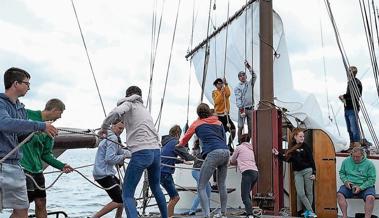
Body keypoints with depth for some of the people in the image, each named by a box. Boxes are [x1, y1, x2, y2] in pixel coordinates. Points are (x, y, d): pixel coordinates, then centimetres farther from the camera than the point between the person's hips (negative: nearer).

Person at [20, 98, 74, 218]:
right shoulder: (28, 115, -7)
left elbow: (46, 154, 14)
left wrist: (61, 166, 4)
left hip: (37, 168, 7)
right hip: (23, 166, -7)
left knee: (41, 203, 11)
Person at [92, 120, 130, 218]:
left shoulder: (109, 137, 18)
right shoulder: (113, 138, -14)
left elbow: (120, 151, 19)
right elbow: (110, 158, -22)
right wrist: (123, 156, -10)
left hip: (105, 172, 11)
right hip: (104, 174, -11)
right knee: (119, 201, -11)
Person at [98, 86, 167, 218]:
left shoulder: (129, 104, 6)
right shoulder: (144, 109, 27)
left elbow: (116, 112, -16)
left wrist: (103, 128, -2)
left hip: (141, 153, -7)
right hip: (156, 151, 7)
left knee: (127, 194, -3)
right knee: (156, 188, 27)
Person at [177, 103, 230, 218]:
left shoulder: (197, 123, 16)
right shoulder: (218, 122, 24)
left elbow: (185, 138, 28)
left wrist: (179, 145, 49)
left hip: (213, 153, -5)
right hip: (226, 152, 5)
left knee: (201, 187, -2)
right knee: (222, 185, 20)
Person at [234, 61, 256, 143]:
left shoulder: (250, 84, 12)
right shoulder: (237, 87, 3)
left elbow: (254, 76, -3)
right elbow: (238, 98, -7)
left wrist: (249, 67, -11)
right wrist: (241, 108, -17)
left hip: (251, 108, 3)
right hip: (242, 108, -3)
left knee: (251, 127, 6)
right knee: (241, 127, -3)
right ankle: (239, 142, 3)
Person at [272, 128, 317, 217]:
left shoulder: (306, 146, -3)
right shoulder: (292, 147, 7)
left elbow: (311, 160, -4)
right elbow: (288, 159, 12)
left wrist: (313, 173, -8)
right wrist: (278, 154, 5)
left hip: (307, 171, -3)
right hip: (297, 173, 3)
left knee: (309, 192, 4)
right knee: (300, 194, -5)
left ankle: (308, 211, 18)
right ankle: (310, 211, 3)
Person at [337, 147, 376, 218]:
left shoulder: (369, 164, -2)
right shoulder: (346, 161, 7)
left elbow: (372, 179, -5)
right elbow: (341, 173, 16)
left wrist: (360, 188, -16)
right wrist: (345, 181, -5)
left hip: (364, 186, -2)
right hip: (349, 186, 2)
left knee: (370, 197, -33)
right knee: (340, 194, -26)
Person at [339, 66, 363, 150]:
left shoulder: (357, 82, -8)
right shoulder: (349, 82, 19)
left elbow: (357, 96, -18)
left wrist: (344, 96, -13)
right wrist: (344, 97, 7)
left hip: (353, 109, -9)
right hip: (347, 108, 9)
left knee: (354, 128, -11)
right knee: (349, 129, 13)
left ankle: (357, 146, -11)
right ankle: (352, 145, 20)